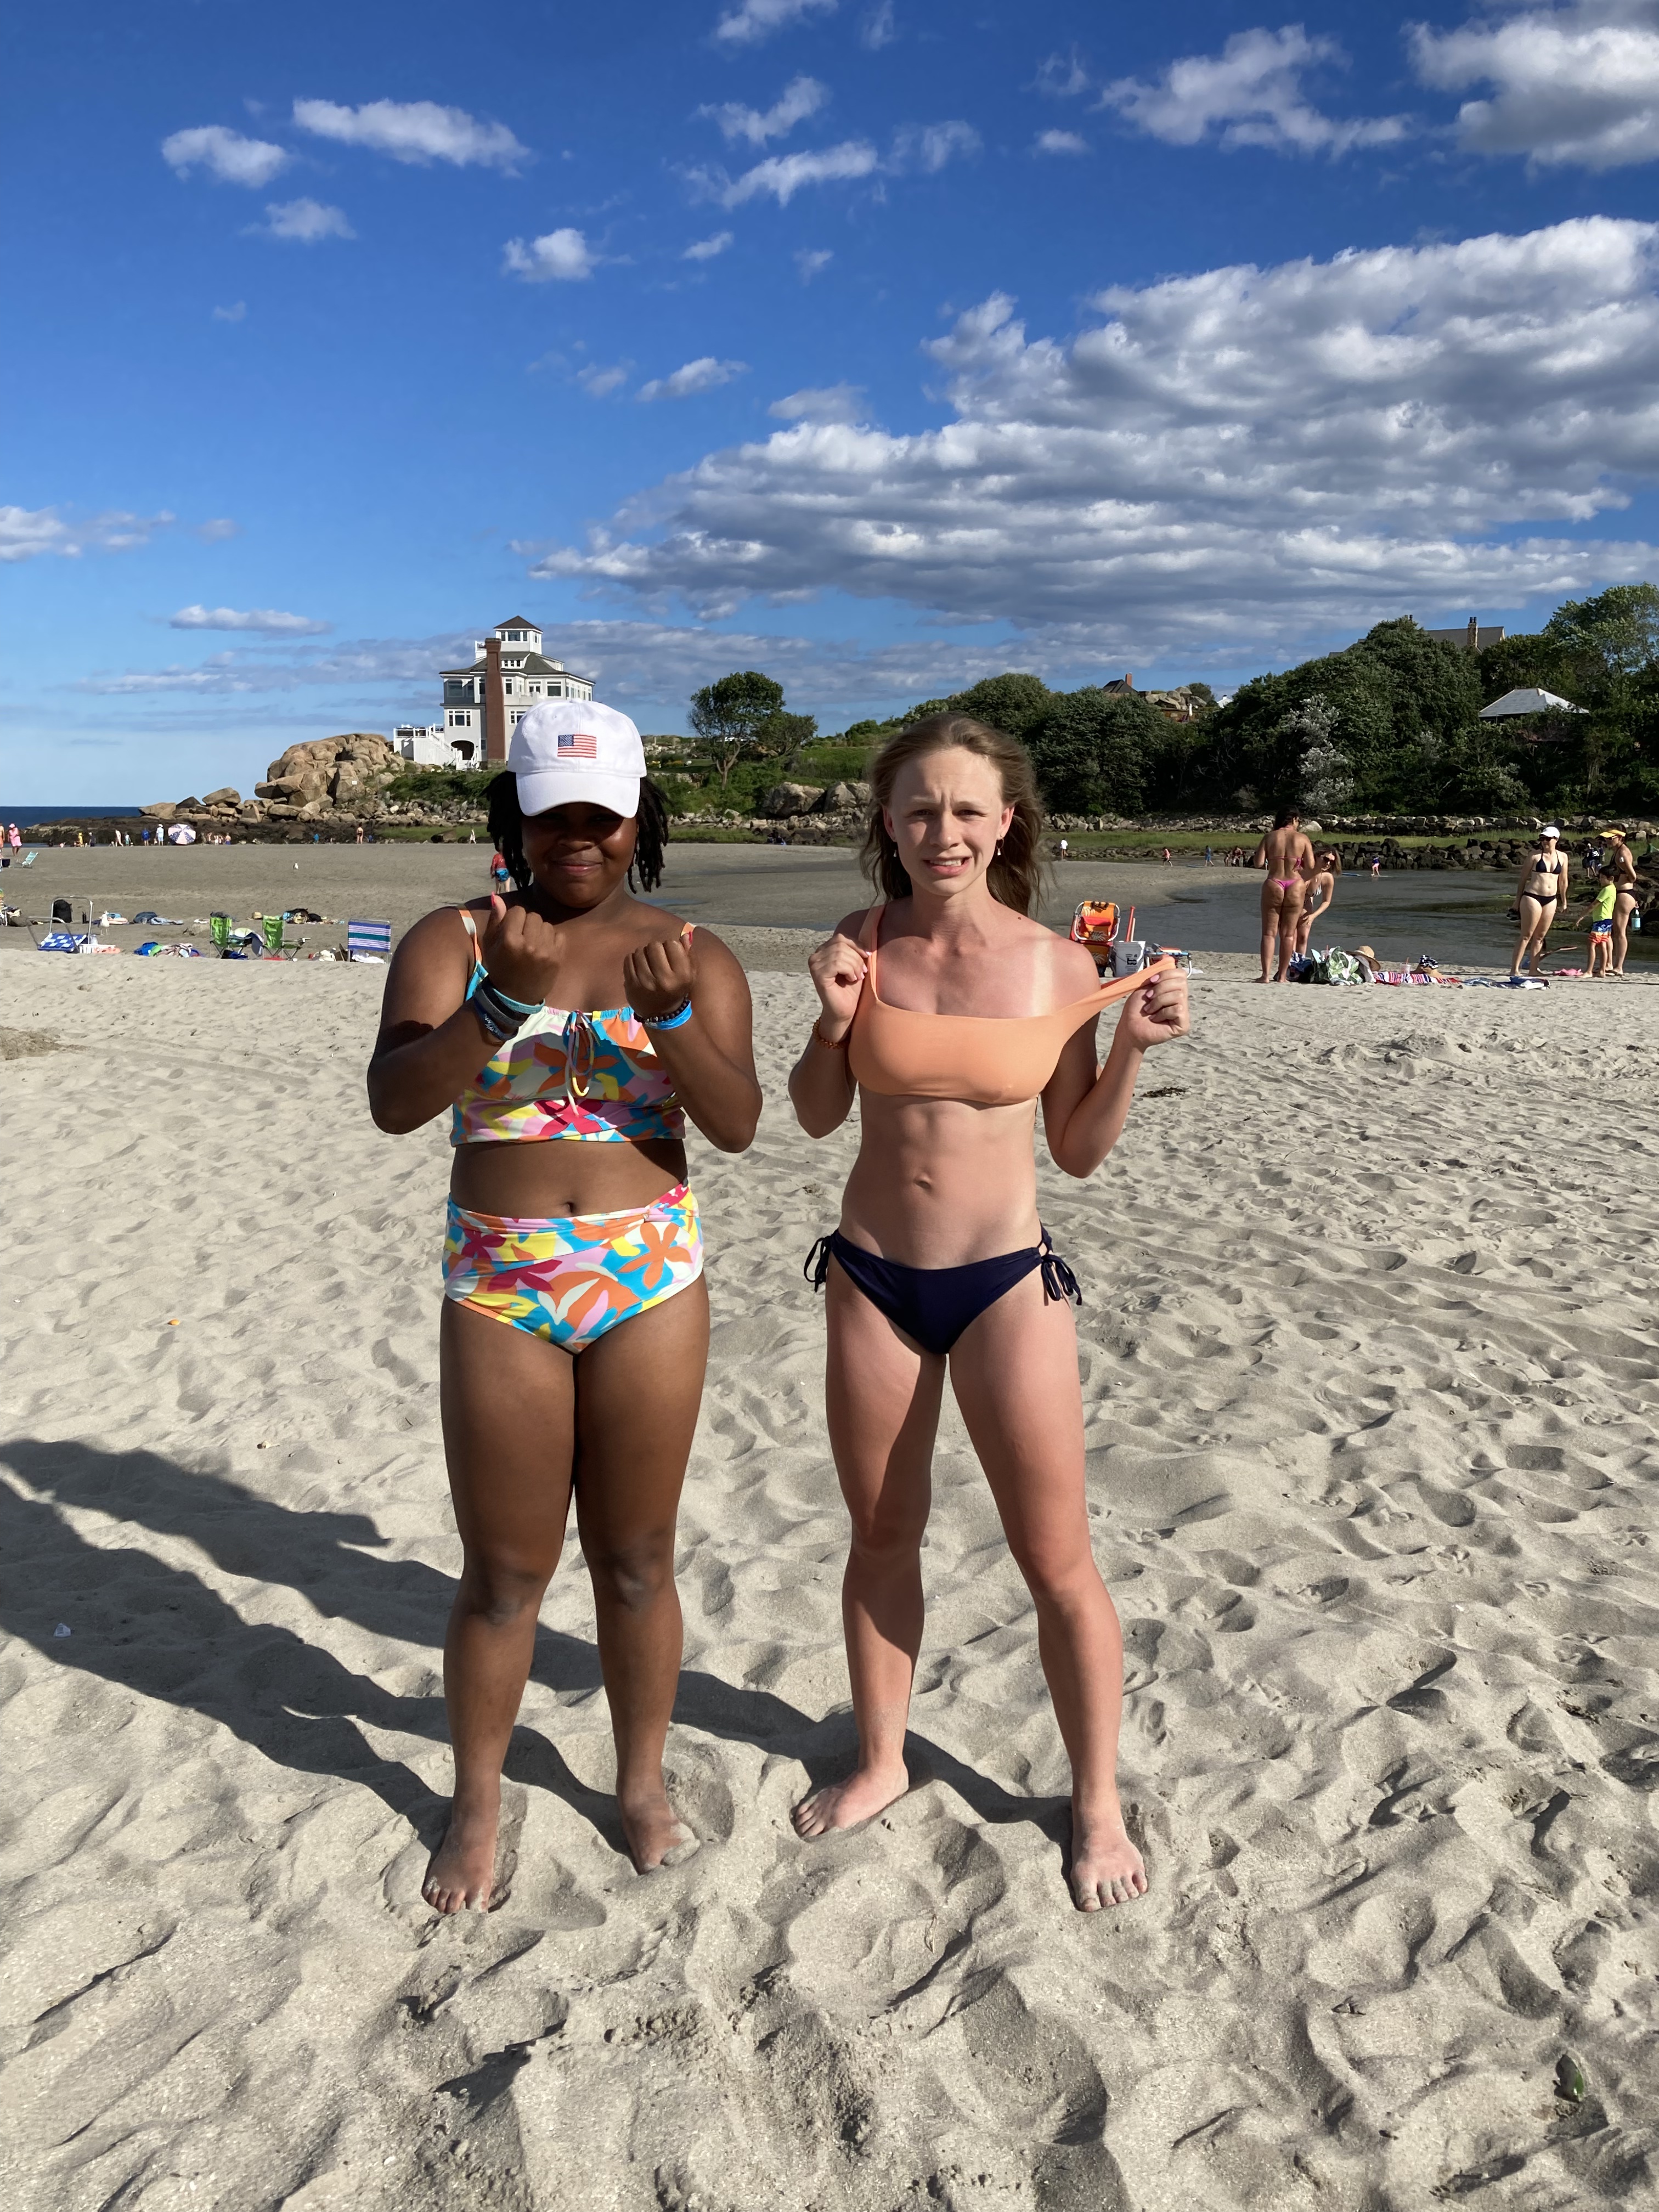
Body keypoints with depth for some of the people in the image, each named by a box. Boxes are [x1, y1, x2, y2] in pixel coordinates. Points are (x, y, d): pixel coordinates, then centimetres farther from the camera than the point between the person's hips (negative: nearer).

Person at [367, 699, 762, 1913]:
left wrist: (671, 1016, -26)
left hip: (651, 1284, 1)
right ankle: (477, 1803, 32)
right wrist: (504, 999, -29)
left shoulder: (693, 956, 1)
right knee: (504, 1573, 10)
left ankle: (643, 1780, 34)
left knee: (636, 1559, 13)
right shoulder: (454, 941, -1)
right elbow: (394, 1102, -15)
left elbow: (737, 1123, -9)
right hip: (500, 1291, 0)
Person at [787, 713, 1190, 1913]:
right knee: (881, 1535, 18)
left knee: (1058, 1560, 6)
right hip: (872, 1275, 2)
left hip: (1009, 1282, -2)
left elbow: (1080, 1150, 0)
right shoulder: (863, 944, -3)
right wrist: (834, 1021, -12)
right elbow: (818, 1116, 5)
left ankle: (1098, 1803, 28)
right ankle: (881, 1760, 39)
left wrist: (1134, 1049, -14)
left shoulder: (1057, 966, -8)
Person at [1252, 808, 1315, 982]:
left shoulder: (1270, 837, 2)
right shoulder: (1302, 839, 2)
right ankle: (1281, 976, 8)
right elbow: (1311, 867, -2)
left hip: (1274, 885, 0)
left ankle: (1265, 975, -6)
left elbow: (1258, 863, -5)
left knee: (1269, 933, 3)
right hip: (1295, 886, 0)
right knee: (1288, 934, 7)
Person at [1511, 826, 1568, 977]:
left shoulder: (1562, 857, 8)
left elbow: (1563, 881, 16)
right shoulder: (1535, 856, -4)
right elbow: (1523, 878, 2)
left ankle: (1534, 970, 13)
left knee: (1540, 936, 8)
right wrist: (1518, 900, 2)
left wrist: (1564, 902, 19)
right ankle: (1515, 969, -5)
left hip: (1551, 900, 5)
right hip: (1532, 897, -5)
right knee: (1527, 936, -6)